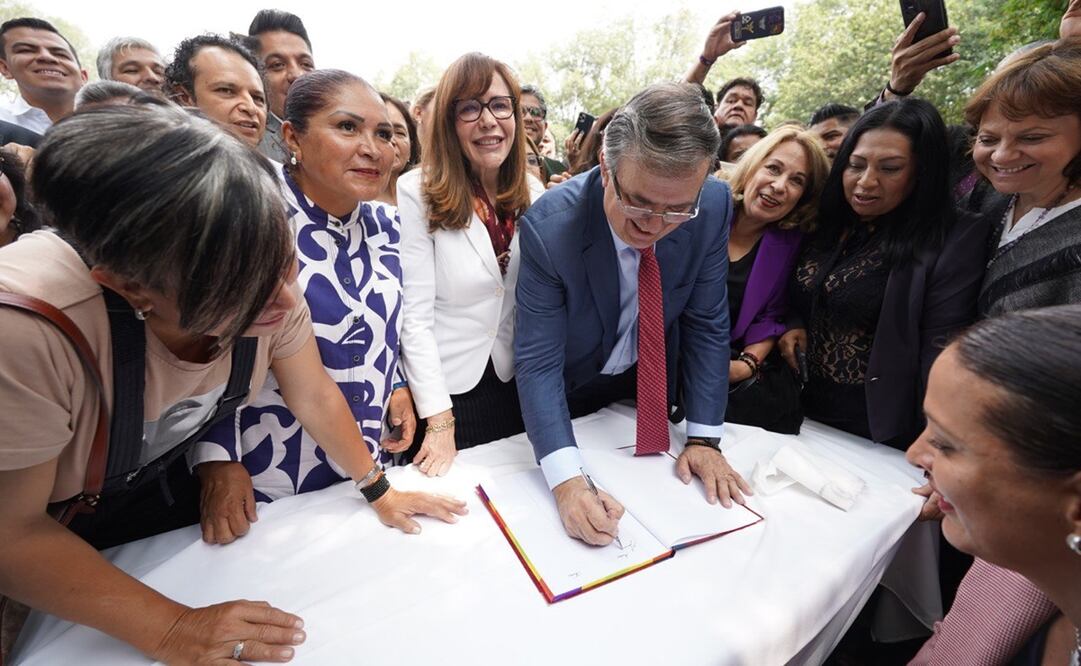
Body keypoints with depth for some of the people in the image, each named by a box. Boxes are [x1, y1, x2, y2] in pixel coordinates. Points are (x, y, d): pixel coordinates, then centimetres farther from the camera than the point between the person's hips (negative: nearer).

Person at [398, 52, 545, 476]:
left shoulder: (533, 194, 0)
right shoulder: (416, 193, -15)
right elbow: (414, 315, -17)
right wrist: (438, 419, -18)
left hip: (517, 386, 5)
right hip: (447, 389, -4)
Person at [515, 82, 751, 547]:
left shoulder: (714, 206, -22)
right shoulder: (548, 227, -33)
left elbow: (706, 325, -13)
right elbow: (537, 361, -30)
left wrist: (703, 438, -16)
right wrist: (566, 481, -41)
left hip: (651, 383, 4)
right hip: (569, 394, -3)